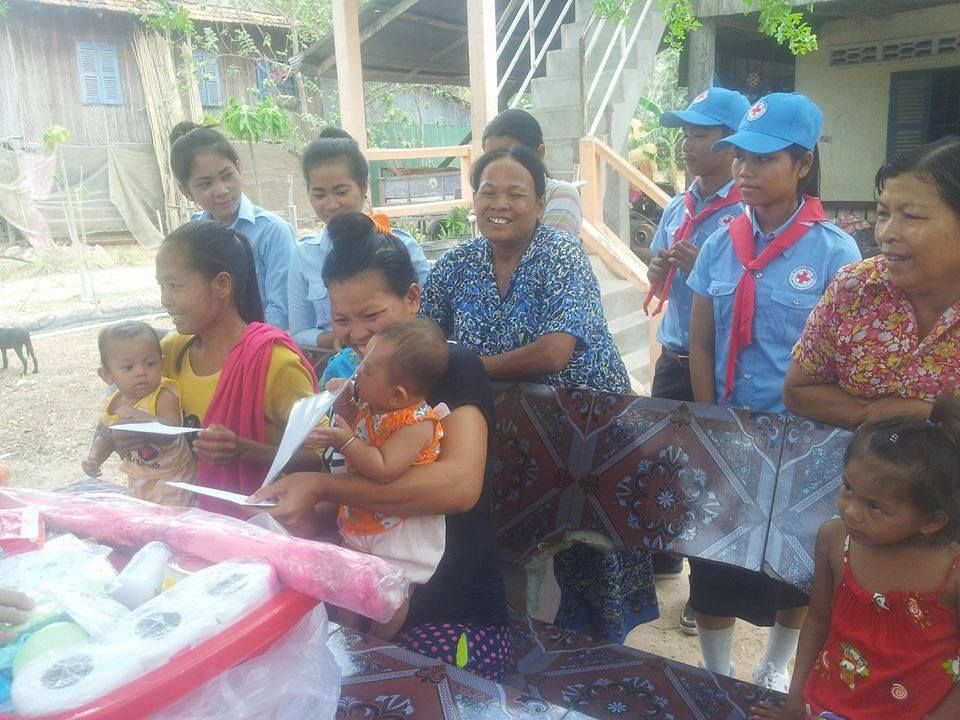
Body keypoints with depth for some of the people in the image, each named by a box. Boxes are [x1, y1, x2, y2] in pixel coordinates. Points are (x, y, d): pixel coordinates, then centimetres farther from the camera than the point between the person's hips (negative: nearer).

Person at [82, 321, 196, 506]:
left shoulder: (164, 396, -21)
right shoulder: (115, 403, -1)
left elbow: (171, 432, -37)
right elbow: (106, 438, 16)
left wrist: (140, 417, -51)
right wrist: (93, 458, -3)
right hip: (137, 483, 6)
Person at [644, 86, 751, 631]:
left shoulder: (748, 215, -13)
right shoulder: (676, 209, 8)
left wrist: (700, 268, -23)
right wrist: (658, 273, -6)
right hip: (673, 357, 7)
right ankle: (663, 555, 40)